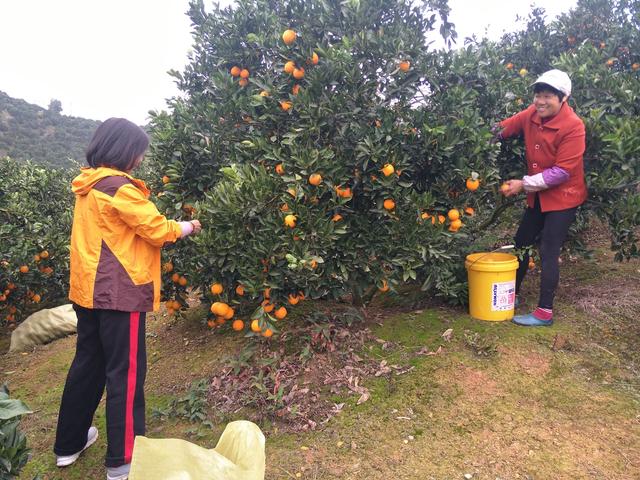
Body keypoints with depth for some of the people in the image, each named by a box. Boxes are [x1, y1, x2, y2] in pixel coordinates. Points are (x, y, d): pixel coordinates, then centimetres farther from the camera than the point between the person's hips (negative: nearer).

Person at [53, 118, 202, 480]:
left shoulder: (88, 185, 11)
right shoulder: (118, 187, -17)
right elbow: (156, 230, -12)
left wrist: (167, 226, 13)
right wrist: (187, 227, 6)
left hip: (88, 290, 9)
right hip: (118, 293, -9)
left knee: (88, 364, 20)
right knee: (125, 373, 0)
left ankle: (70, 443, 33)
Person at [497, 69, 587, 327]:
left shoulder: (573, 126, -21)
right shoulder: (532, 114, -4)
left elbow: (562, 172, -24)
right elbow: (502, 129, 1)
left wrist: (524, 184, -24)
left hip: (562, 198, -7)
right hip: (538, 196, 7)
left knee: (548, 252, -5)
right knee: (521, 243, 15)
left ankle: (544, 312, 6)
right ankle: (513, 293, 33)